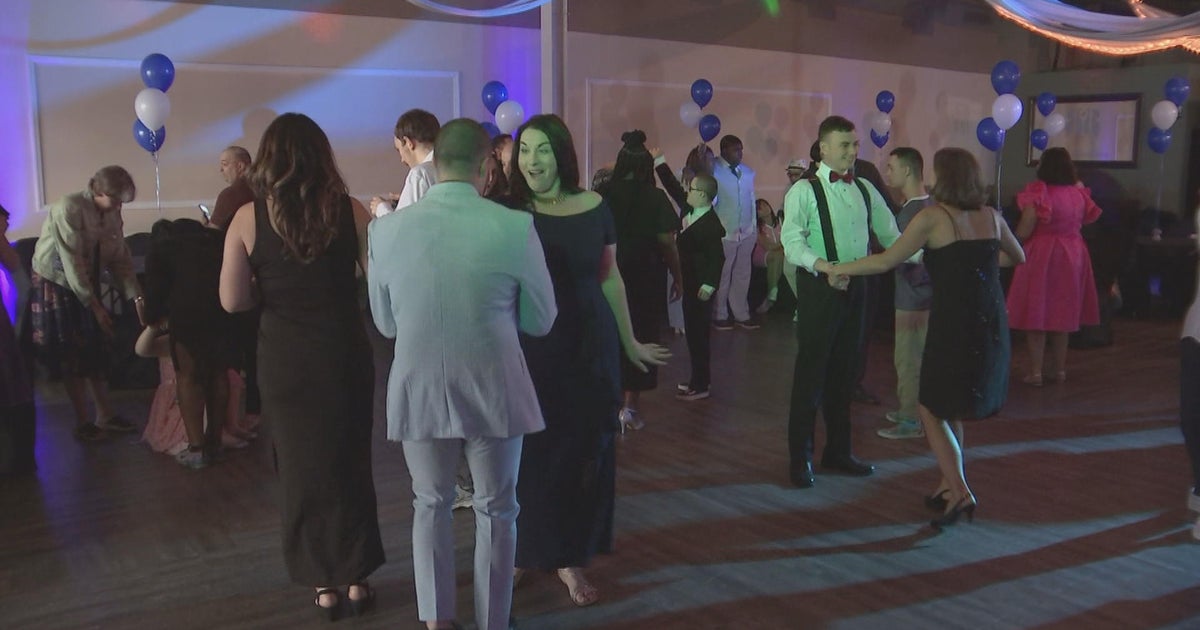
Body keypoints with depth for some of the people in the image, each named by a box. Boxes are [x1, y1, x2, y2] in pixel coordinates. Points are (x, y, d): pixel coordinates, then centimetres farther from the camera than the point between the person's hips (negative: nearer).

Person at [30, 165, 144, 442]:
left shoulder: (112, 215, -4)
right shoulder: (68, 208, -24)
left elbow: (121, 260, -4)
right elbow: (72, 262, -26)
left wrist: (137, 297, -14)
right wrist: (95, 305, -24)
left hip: (87, 286, 6)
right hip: (55, 284, -6)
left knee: (96, 350, 9)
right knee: (70, 355, 0)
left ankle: (105, 416, 18)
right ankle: (82, 422, 9)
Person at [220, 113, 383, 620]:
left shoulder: (248, 218, -8)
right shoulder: (350, 211, -8)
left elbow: (233, 301, -8)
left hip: (285, 360, 0)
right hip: (344, 354, 1)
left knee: (302, 466, 14)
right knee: (350, 460, 16)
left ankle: (324, 584, 23)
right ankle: (356, 579, 24)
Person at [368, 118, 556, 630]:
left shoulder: (386, 229, -6)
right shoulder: (515, 227, -14)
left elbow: (386, 323, 5)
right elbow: (540, 320, -3)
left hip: (418, 389, 2)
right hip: (494, 390, -1)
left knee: (431, 504, 22)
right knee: (496, 509, 17)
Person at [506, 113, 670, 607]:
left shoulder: (595, 208, -1)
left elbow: (610, 279, 8)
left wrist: (629, 342, 15)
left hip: (589, 346, 2)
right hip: (530, 349, -2)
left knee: (584, 452, 9)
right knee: (530, 451, 5)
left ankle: (570, 557, 23)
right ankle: (525, 550, 23)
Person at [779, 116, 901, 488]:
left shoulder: (865, 190, 11)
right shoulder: (804, 191, -7)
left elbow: (890, 235, 13)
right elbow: (792, 241, -18)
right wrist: (823, 266, -33)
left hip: (855, 287, 6)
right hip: (819, 288, -6)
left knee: (844, 373, 15)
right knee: (811, 373, 0)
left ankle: (838, 451, 28)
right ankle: (800, 458, 11)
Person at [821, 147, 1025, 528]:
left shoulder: (933, 217, -9)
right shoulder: (991, 217, 8)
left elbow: (885, 261, -11)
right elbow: (1018, 258, 24)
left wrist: (835, 268, 0)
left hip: (954, 324, -6)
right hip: (991, 324, 7)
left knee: (932, 409, 5)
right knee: (952, 407, 19)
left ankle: (960, 493, -4)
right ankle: (952, 484, 26)